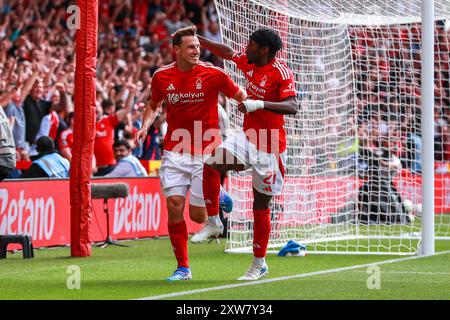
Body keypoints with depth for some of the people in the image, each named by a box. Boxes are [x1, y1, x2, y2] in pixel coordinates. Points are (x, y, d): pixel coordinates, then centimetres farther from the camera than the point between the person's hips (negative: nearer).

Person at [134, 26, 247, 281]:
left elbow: (241, 96, 4)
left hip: (206, 153, -2)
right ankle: (183, 268, 2)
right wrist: (145, 126, 1)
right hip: (175, 153, 2)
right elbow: (154, 105, 19)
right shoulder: (162, 77, 1)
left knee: (198, 215, -3)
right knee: (174, 207, -9)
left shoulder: (213, 74, -7)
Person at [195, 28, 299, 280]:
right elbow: (227, 52, 21)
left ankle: (260, 265, 12)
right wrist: (197, 39, 20)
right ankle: (213, 223, 0)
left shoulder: (282, 72, -18)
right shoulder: (249, 63, 3)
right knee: (211, 165, -17)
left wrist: (259, 104, -39)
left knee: (261, 205, 1)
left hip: (269, 146, -7)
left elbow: (293, 106, -29)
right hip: (247, 137, 7)